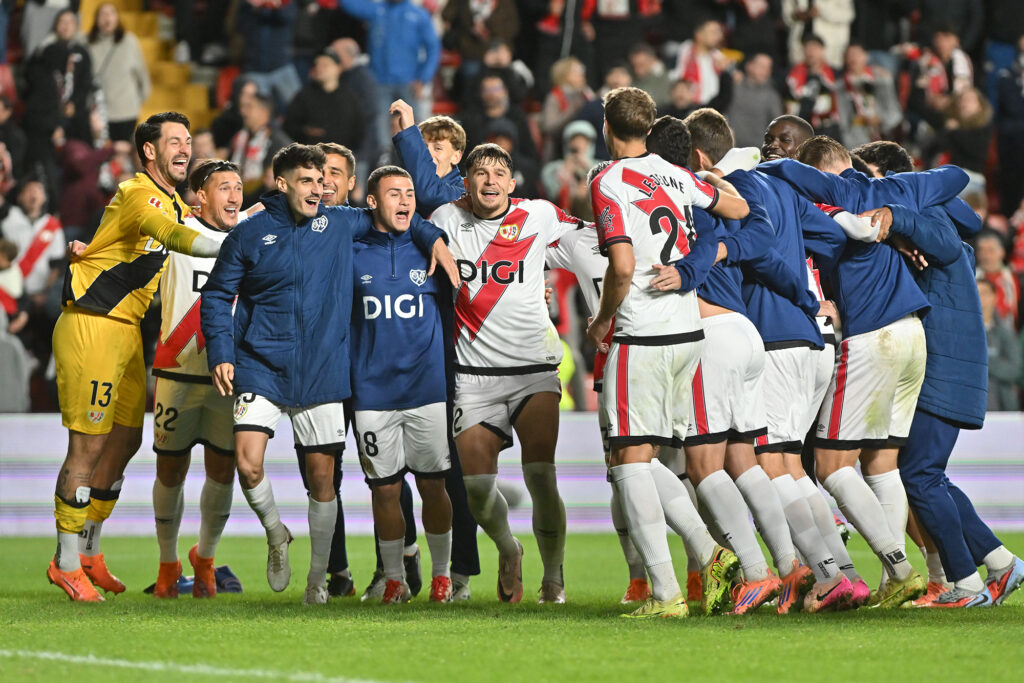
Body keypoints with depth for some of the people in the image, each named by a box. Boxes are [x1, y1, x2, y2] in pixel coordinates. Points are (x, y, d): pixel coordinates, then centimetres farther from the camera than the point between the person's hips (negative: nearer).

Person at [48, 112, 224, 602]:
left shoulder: (173, 205, 15)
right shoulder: (138, 195, -17)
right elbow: (177, 239, -35)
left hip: (128, 331, 10)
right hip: (91, 327, -10)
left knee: (126, 440, 13)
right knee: (89, 445, -7)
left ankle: (89, 553, 25)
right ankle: (66, 563, 0)